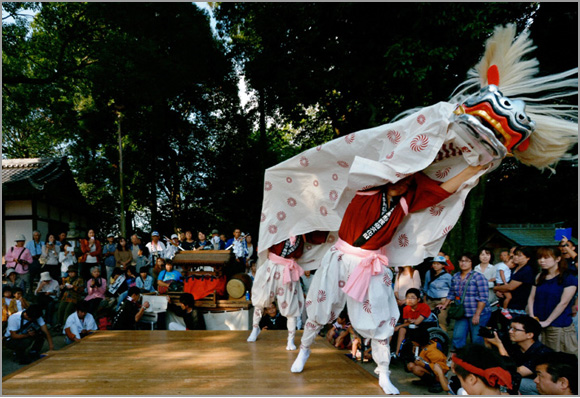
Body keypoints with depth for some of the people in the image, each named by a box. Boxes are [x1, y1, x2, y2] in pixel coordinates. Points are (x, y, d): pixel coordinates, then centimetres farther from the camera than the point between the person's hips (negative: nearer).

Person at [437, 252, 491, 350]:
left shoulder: (478, 277, -10)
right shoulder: (455, 277, 9)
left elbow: (483, 298, -14)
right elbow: (451, 294, 18)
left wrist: (477, 315, -17)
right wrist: (444, 305, 7)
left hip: (478, 314, -6)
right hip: (462, 314, 6)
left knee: (477, 340, 0)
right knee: (457, 338, 5)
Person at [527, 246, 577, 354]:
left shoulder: (569, 279, -7)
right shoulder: (539, 277, 11)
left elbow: (563, 303, -13)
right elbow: (531, 298, 8)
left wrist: (547, 322, -15)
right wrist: (532, 317, -6)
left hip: (559, 328, -5)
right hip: (538, 325, 5)